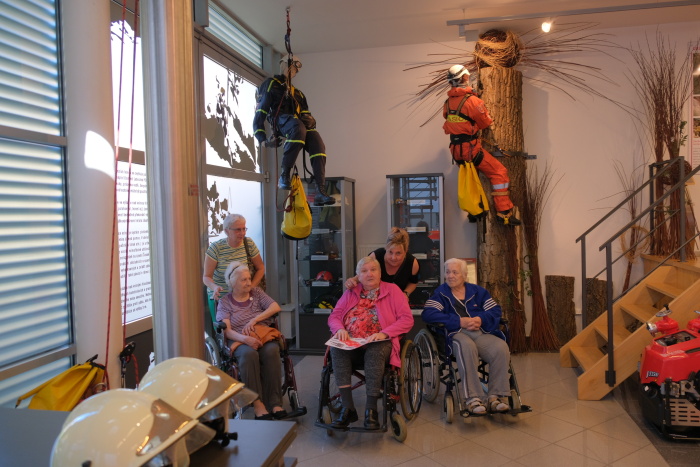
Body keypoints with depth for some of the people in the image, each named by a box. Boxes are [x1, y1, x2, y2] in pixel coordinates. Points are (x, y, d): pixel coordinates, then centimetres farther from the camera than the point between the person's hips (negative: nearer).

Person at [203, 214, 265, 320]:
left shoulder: (249, 243, -4)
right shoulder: (216, 248, -12)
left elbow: (260, 268, 4)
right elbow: (206, 277, -8)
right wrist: (215, 287, -29)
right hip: (220, 297, -2)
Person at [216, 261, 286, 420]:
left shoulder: (256, 292, 19)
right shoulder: (225, 302, 11)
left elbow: (275, 307, 5)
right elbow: (226, 330, -3)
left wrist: (254, 320, -7)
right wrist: (245, 338, -22)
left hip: (263, 334, 2)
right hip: (240, 339, -2)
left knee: (271, 351, -34)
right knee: (249, 354, -37)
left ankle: (274, 402, -31)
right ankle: (257, 404, -35)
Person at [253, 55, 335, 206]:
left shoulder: (298, 93, 37)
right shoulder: (270, 84, 21)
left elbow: (305, 114, 24)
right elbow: (260, 111, 11)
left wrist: (309, 120, -2)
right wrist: (261, 137, -1)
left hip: (299, 122, 5)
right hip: (281, 120, -5)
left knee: (318, 145, -27)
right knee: (299, 129, -41)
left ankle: (320, 193, -33)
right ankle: (284, 176, -36)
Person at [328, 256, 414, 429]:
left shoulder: (392, 290, 8)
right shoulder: (351, 292, 18)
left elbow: (407, 319, -2)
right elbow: (334, 316, 14)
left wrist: (384, 333, -17)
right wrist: (340, 329, -10)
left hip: (379, 343, -3)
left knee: (375, 351, -37)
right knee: (336, 348, -30)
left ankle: (371, 408, -28)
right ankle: (347, 408, -30)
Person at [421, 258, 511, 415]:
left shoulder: (478, 291, 22)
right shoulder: (440, 293, 12)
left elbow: (495, 310, 13)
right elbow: (427, 314, -5)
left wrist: (481, 319, -10)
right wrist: (459, 321, -11)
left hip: (482, 332, 3)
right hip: (456, 334, -3)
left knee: (501, 348, -27)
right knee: (467, 347, -38)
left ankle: (496, 396, -19)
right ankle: (472, 398, -35)